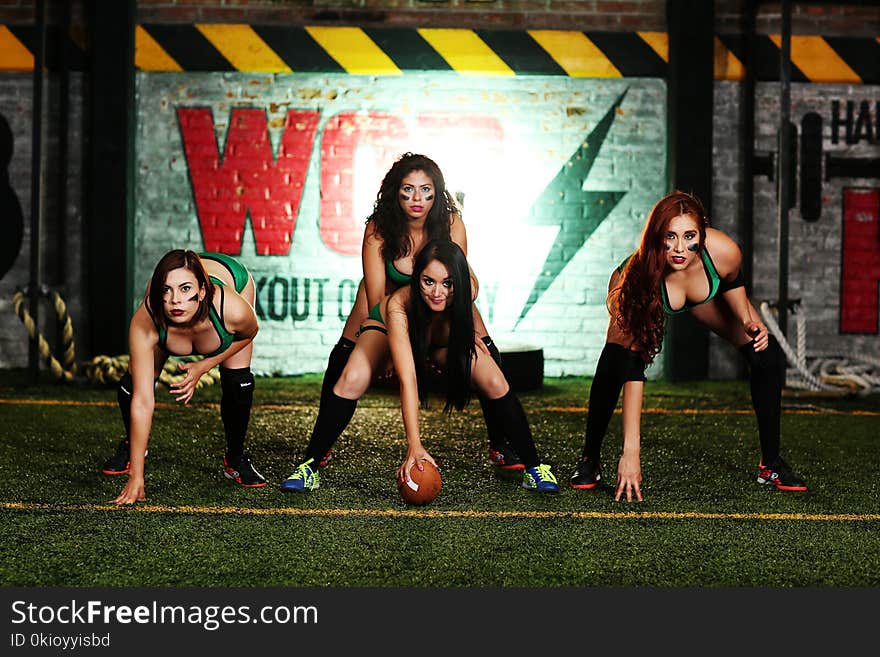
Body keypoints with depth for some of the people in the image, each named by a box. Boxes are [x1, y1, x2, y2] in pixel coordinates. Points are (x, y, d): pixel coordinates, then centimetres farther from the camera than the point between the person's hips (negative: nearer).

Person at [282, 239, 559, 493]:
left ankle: (534, 469, -2)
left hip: (445, 340, 3)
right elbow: (407, 379, -47)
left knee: (497, 385, -18)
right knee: (351, 379, -30)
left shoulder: (468, 290, -36)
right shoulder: (398, 305, -44)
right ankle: (309, 467, -18)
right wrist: (414, 445, -52)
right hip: (386, 327, -2)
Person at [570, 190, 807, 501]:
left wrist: (748, 321, -24)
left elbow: (732, 283, -7)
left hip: (704, 296, 3)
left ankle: (771, 463, 6)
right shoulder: (636, 276, -44)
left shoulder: (724, 251, -38)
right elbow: (633, 372, -44)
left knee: (768, 355, -9)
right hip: (644, 294, -3)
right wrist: (630, 451, -47)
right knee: (614, 363, -28)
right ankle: (589, 460, -7)